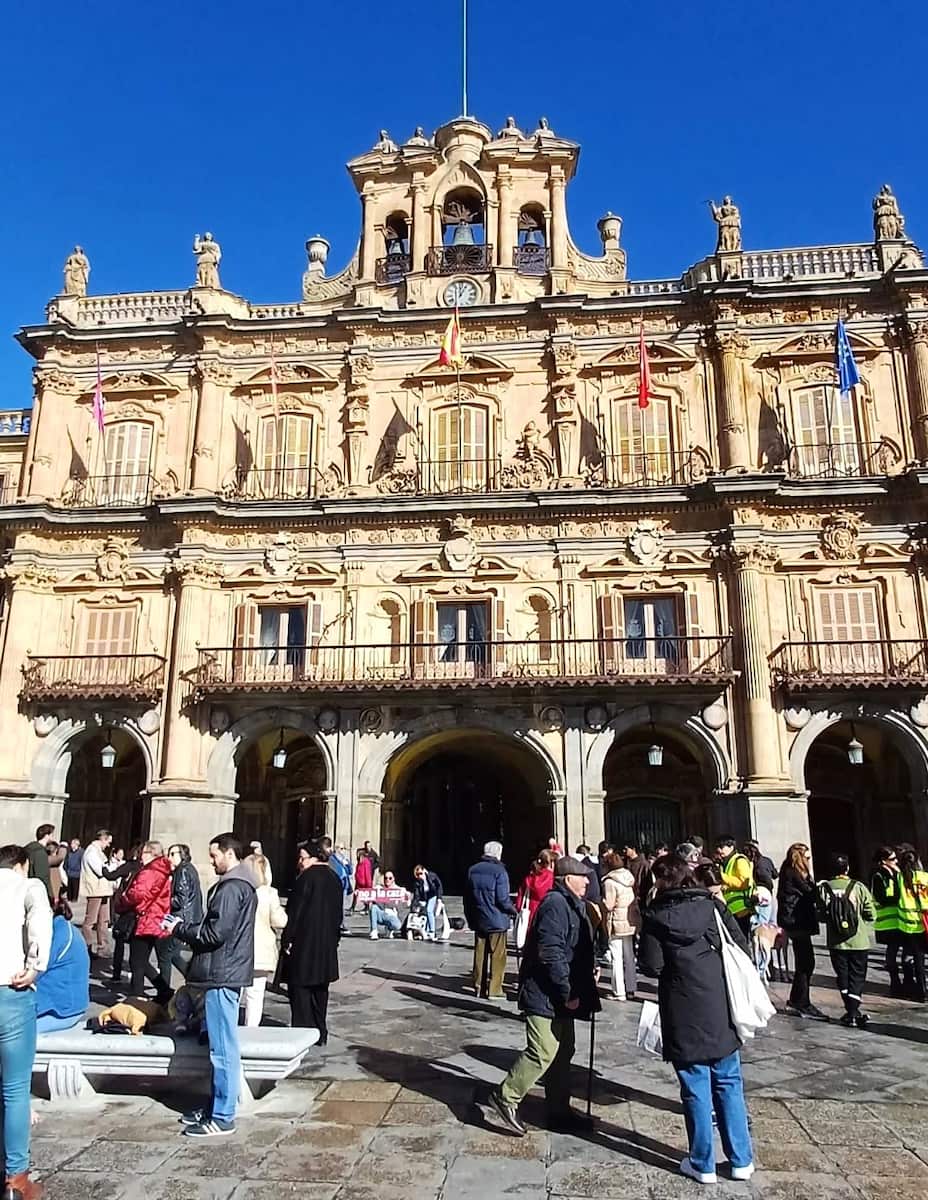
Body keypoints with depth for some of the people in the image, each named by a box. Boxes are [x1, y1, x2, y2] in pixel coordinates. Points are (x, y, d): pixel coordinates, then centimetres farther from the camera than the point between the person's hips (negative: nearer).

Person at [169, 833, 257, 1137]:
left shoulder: (231, 887, -17)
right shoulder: (240, 884, 15)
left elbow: (215, 933, -21)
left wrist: (179, 929, -8)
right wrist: (184, 926, 6)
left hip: (222, 974, -10)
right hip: (226, 971, 10)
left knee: (223, 1048, -3)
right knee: (220, 1046, 17)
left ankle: (222, 1118, 4)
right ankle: (217, 1106, 27)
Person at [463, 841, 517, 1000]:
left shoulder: (472, 870, 6)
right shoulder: (499, 871, -15)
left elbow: (467, 896, 11)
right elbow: (502, 899, -17)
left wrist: (470, 918, 19)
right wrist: (513, 912, 1)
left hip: (478, 920, 6)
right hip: (496, 920, -6)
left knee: (480, 954, 14)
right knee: (497, 956, 3)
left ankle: (479, 986, 20)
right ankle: (494, 990, 3)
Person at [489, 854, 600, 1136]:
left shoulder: (572, 905, 13)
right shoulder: (555, 904, -20)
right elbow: (551, 953, -26)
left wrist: (589, 967, 10)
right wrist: (567, 992, -22)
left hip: (560, 995, 11)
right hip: (545, 994, -11)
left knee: (562, 1052, 16)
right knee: (543, 1052, -8)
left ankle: (560, 1112, 26)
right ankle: (506, 1097, 7)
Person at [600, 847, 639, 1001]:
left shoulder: (609, 882, -17)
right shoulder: (629, 877, 4)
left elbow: (609, 905, -18)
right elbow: (636, 898, 9)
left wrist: (601, 900, -1)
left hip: (617, 924, -7)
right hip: (631, 922, 7)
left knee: (617, 958, 1)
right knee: (629, 956, 15)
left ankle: (619, 992, 4)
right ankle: (630, 989, 23)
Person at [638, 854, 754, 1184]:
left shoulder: (656, 915, -7)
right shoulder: (713, 905, 0)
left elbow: (651, 967, -10)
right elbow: (742, 948, -1)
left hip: (684, 1013, -3)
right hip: (721, 1008, 3)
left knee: (696, 1089, 8)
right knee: (728, 1083, 15)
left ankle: (703, 1164, 18)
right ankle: (741, 1160, 23)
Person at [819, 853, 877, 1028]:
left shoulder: (823, 888, -8)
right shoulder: (859, 887, -10)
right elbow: (871, 915, -8)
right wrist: (860, 922, 12)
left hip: (836, 942, 1)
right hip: (859, 941, -1)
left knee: (843, 977, 13)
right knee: (857, 977, 9)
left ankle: (851, 1012, 15)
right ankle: (853, 1012, 4)